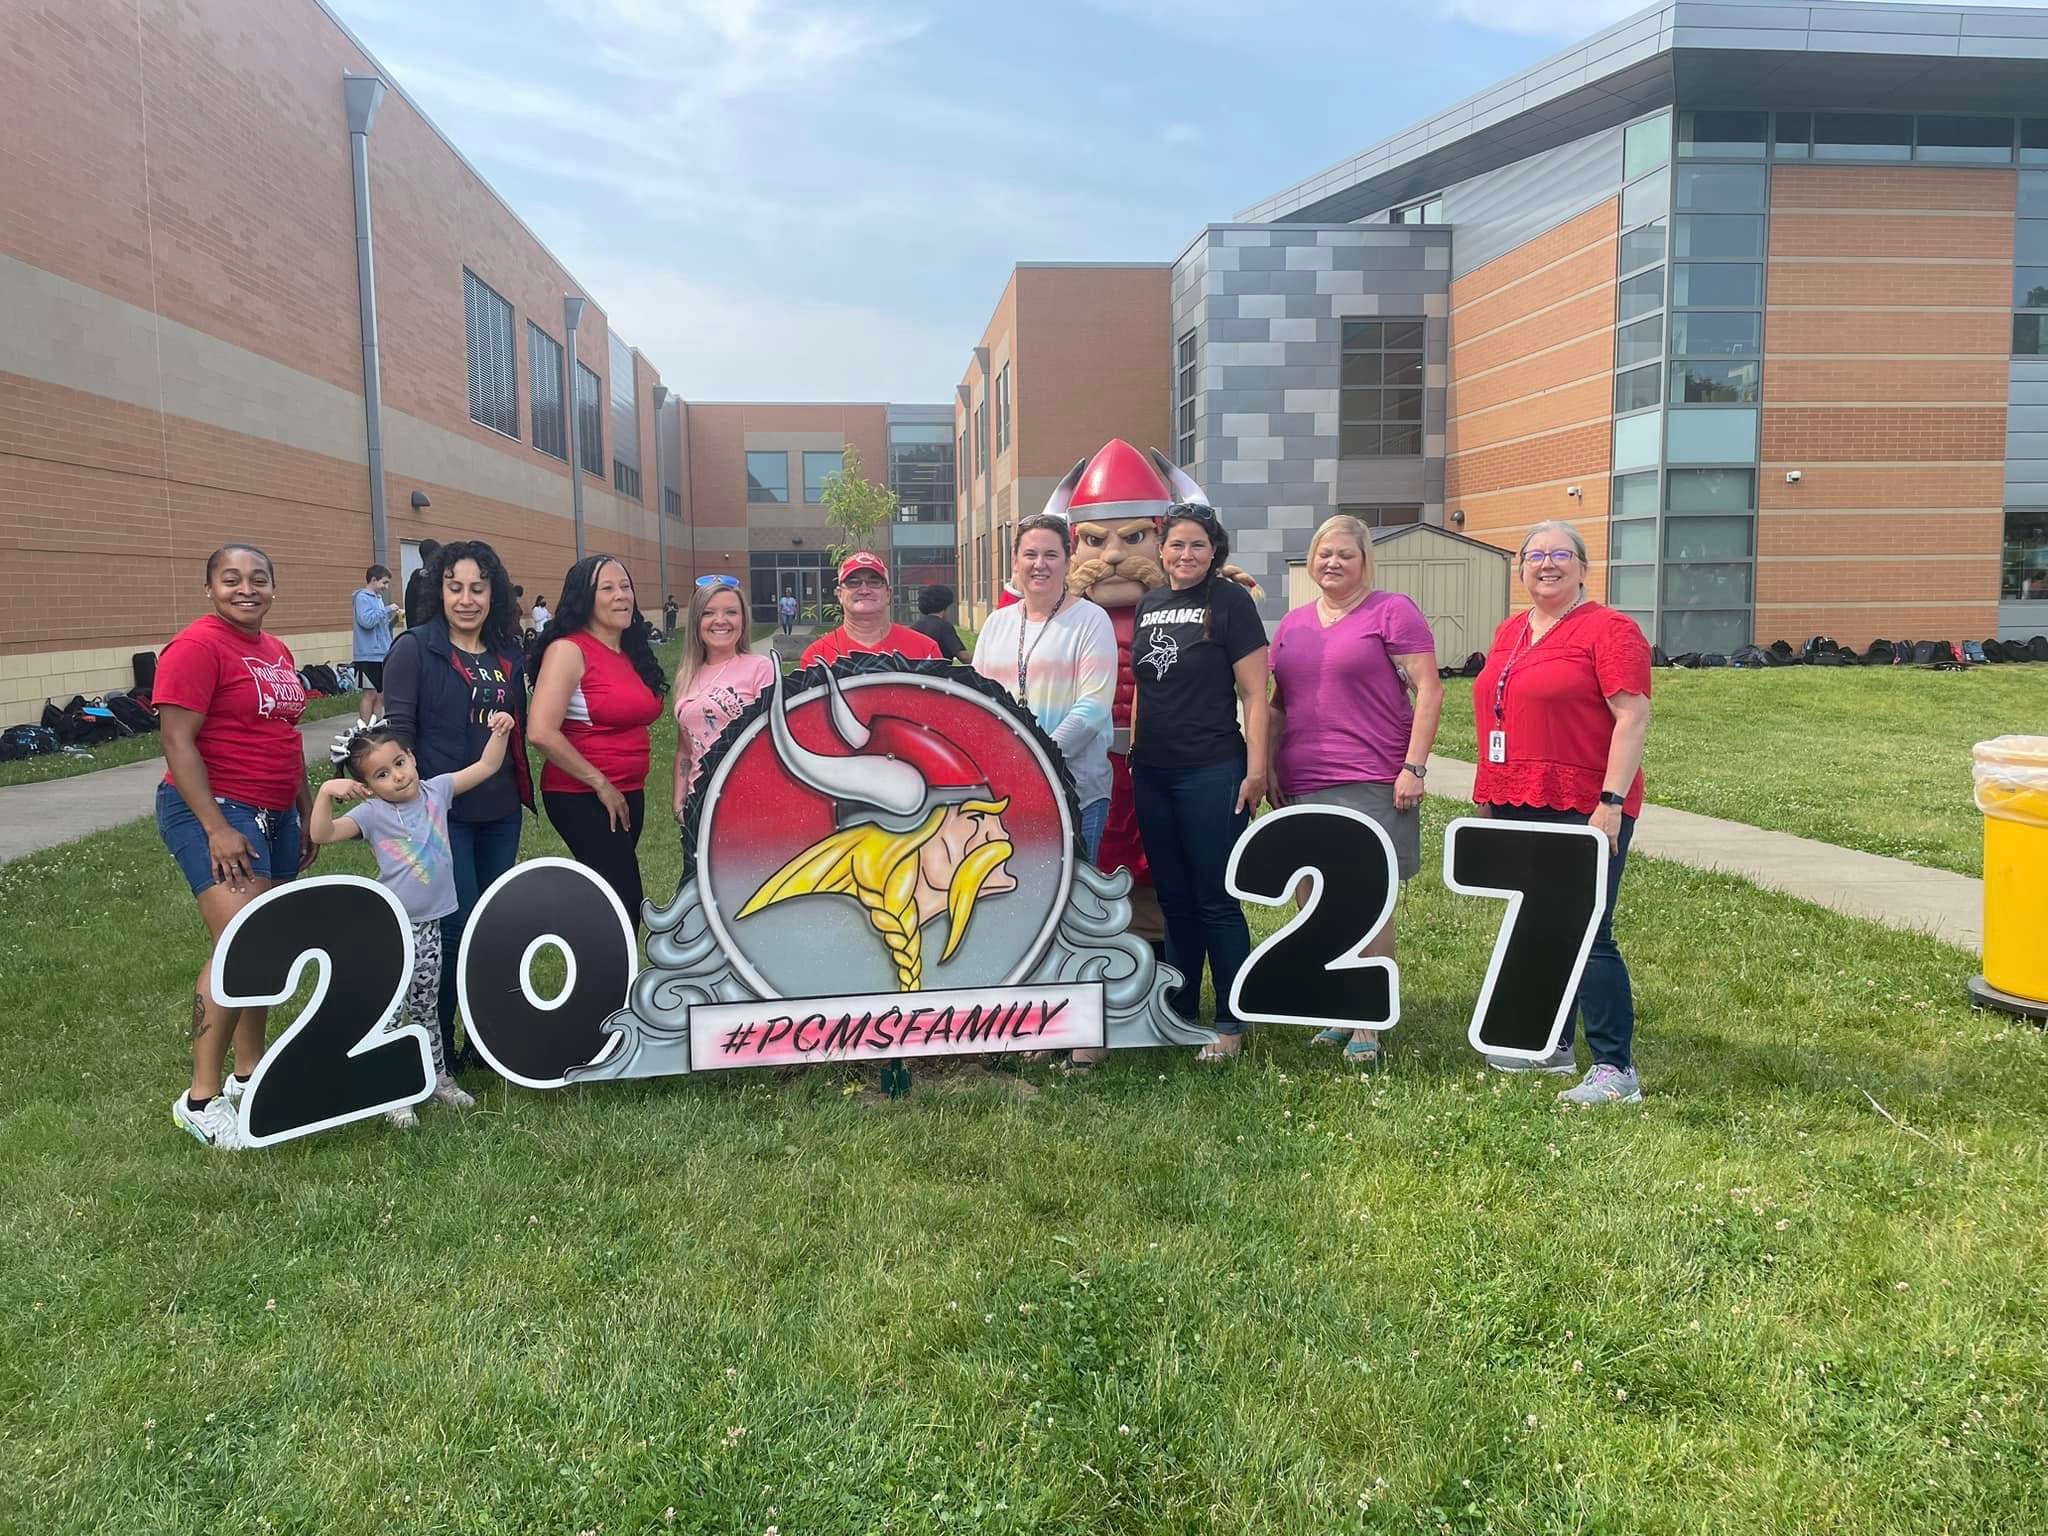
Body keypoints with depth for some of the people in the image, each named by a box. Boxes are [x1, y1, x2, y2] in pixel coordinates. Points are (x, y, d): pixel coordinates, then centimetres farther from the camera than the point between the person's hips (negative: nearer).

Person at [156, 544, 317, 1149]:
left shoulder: (277, 650, 13)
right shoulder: (198, 645, -11)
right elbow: (178, 742, -16)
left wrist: (308, 813, 21)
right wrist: (216, 827, -21)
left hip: (276, 815, 8)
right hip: (216, 810, -8)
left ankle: (249, 1073, 23)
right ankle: (201, 1098, -10)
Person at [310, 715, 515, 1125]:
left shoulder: (436, 790, 0)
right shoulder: (372, 814, -12)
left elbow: (486, 767, 6)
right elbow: (321, 835, -23)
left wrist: (499, 733, -8)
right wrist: (326, 792, -35)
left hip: (429, 925, 5)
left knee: (426, 1008, 20)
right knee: (389, 1013, -1)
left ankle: (437, 1077, 32)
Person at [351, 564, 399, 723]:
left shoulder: (377, 597, 16)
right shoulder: (363, 597, -9)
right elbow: (367, 621, -23)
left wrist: (392, 618, 5)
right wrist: (387, 609, -16)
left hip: (382, 654, 8)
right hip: (369, 655, -8)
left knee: (381, 694, 10)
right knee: (369, 694, -4)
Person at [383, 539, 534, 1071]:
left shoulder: (509, 654, 10)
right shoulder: (414, 649, -6)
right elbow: (397, 731, -10)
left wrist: (522, 789, 15)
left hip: (500, 812, 6)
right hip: (441, 811, -5)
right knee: (456, 927, -6)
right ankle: (438, 1044, 10)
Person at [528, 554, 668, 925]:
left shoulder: (632, 654, 10)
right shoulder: (568, 650, -13)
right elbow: (541, 732, -22)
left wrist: (632, 786, 12)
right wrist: (601, 784, -16)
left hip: (629, 794, 7)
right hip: (582, 797, -7)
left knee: (607, 897, 14)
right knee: (626, 903, -8)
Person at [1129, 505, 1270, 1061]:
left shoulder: (1230, 601, -5)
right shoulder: (1148, 605, 11)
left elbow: (1253, 693, -7)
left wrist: (1256, 769, -13)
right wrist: (1133, 755, 15)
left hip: (1211, 773, -6)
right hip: (1152, 774, 6)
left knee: (1216, 901, -1)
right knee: (1173, 899, 13)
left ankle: (1230, 1023, 10)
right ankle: (1177, 1012, 24)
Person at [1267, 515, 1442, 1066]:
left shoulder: (1393, 611, 0)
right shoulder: (1293, 623, 18)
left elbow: (1428, 690, -5)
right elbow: (1277, 705, 22)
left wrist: (1414, 767, -11)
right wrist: (1267, 766, 12)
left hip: (1371, 785, -6)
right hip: (1301, 787, 6)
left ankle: (1367, 1024, 3)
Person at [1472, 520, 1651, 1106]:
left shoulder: (1608, 629, -7)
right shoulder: (1509, 631, 15)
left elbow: (1633, 718, -14)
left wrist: (1611, 803, -20)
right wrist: (1488, 792, 19)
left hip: (1582, 810, -8)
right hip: (1515, 806, 8)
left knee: (1586, 936, -7)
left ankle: (1615, 1069, 1)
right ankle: (1552, 1045, 29)